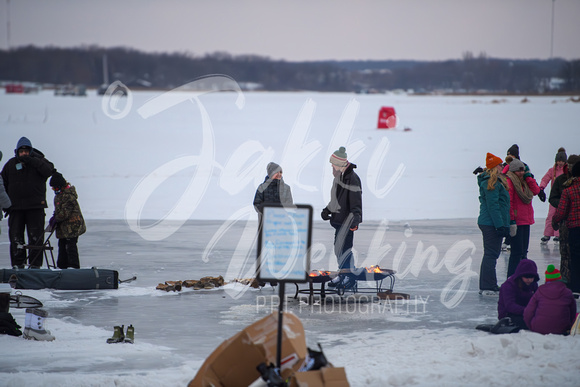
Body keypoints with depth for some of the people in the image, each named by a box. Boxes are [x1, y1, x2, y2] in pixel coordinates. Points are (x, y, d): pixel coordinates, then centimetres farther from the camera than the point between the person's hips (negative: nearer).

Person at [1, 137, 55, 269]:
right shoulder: (11, 164, 9)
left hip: (35, 207, -2)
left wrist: (31, 161, -21)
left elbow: (48, 171, -18)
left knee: (36, 237, -2)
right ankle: (18, 264, 8)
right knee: (16, 237, 2)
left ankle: (35, 264, 3)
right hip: (15, 207, 2)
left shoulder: (39, 161, 3)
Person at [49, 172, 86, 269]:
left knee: (71, 246, -9)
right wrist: (54, 216, 9)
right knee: (62, 245, 14)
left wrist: (56, 219, -13)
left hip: (72, 226, -10)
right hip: (63, 227, 10)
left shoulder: (68, 196, -20)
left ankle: (74, 266, -7)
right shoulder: (59, 195, 13)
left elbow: (65, 213, -22)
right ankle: (62, 265, 22)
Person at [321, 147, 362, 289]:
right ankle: (342, 274, 22)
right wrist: (327, 210, 16)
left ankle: (350, 277, -4)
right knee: (338, 247, 13)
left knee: (344, 248, -11)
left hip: (348, 220, -10)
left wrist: (356, 217, -25)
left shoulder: (352, 179, -15)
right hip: (339, 219, 10)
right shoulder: (338, 178, 14)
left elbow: (356, 201, -19)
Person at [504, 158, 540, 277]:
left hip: (526, 221, 9)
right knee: (517, 251, -9)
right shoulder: (509, 181, -10)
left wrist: (528, 177, 0)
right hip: (516, 221, -9)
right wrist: (511, 221, -20)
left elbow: (536, 191, 3)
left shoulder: (524, 181, 16)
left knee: (523, 252, 12)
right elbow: (508, 202, -16)